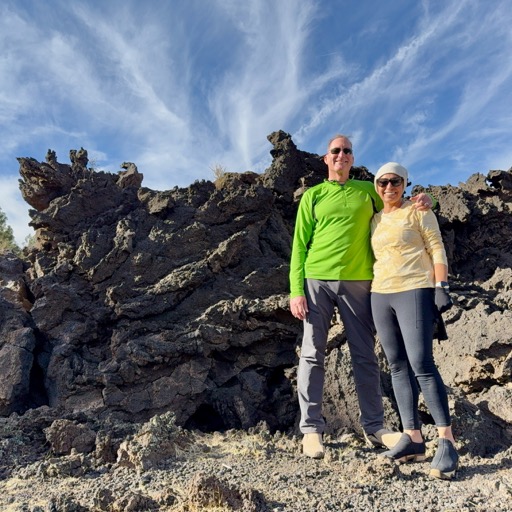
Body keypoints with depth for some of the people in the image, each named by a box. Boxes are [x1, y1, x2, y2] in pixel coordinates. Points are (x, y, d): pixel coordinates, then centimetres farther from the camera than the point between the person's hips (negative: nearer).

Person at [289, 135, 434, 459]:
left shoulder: (368, 191, 15)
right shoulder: (312, 196, 10)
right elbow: (299, 245, 5)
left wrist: (424, 201, 1)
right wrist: (296, 290, -5)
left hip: (358, 282, 2)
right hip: (317, 280, -1)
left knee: (365, 356, 6)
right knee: (313, 354, -1)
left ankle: (374, 427, 17)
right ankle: (312, 428, 8)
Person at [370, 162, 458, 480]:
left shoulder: (418, 211, 2)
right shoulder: (375, 220, 17)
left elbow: (437, 250, -3)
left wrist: (442, 288, -14)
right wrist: (376, 294, 15)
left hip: (415, 292, -6)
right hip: (381, 296, 6)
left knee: (422, 365, -13)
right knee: (398, 367, 3)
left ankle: (447, 441, -2)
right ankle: (413, 438, 9)